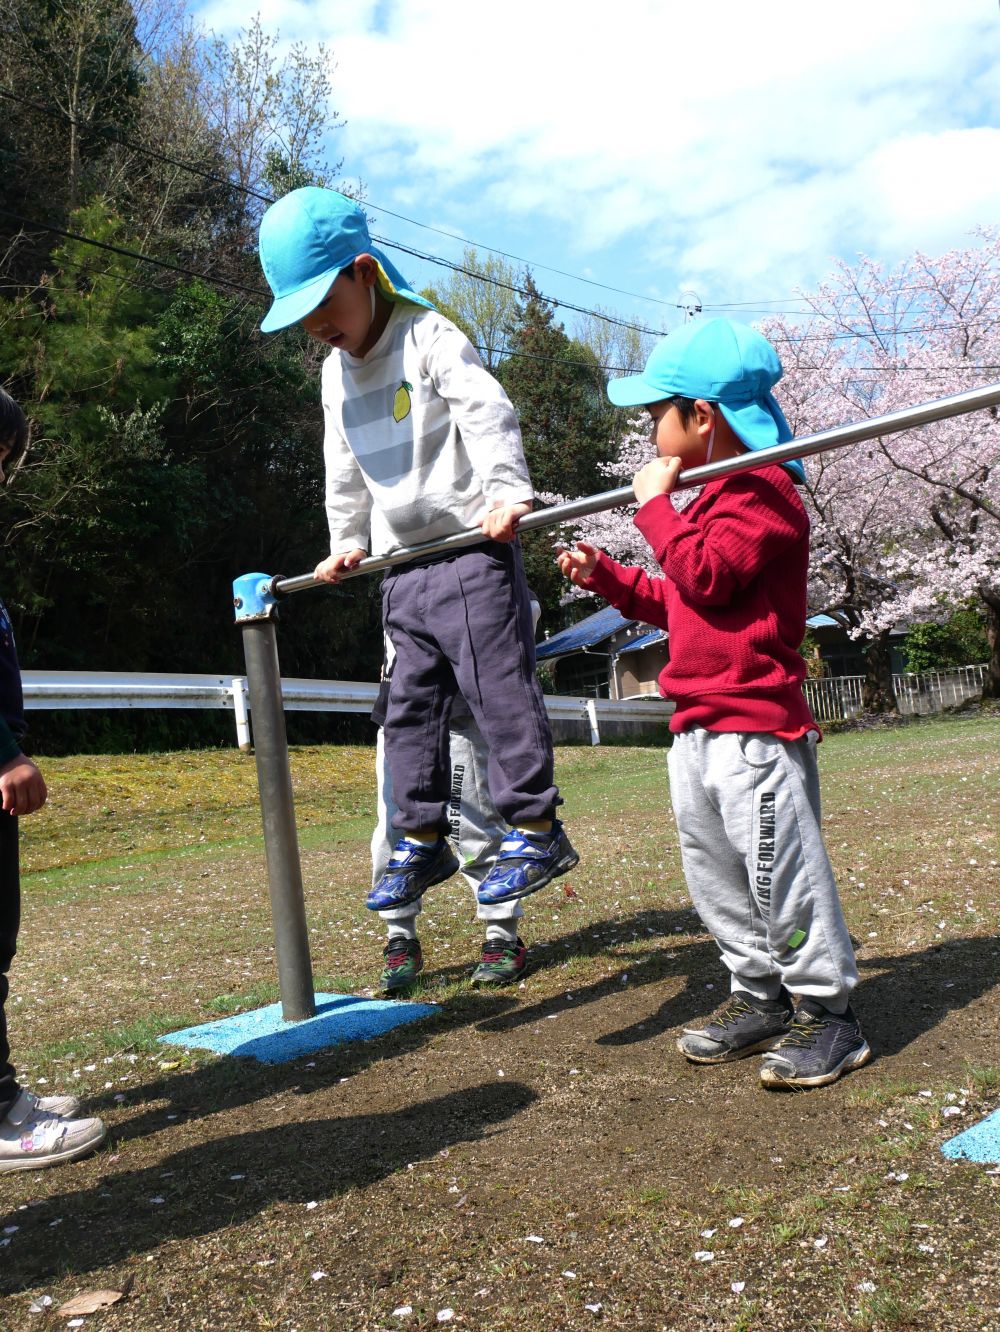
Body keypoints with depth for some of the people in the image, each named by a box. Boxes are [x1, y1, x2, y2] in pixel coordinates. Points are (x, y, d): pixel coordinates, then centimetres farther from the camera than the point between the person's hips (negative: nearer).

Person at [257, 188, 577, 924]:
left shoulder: (428, 335, -6)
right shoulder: (336, 371, 17)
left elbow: (488, 415, -17)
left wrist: (507, 494, -28)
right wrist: (348, 541, 27)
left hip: (470, 548, -8)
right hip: (402, 565, 8)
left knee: (498, 685, -8)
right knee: (412, 703, 10)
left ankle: (535, 827, 1)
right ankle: (422, 839, 20)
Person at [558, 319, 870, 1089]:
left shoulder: (761, 493, -11)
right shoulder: (707, 501, 21)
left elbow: (707, 576, -25)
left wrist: (655, 505, -14)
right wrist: (607, 577, 19)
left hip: (754, 726, -11)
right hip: (698, 729, 11)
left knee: (783, 873, -4)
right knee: (715, 877, 15)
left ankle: (828, 1012, 10)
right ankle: (761, 998, 28)